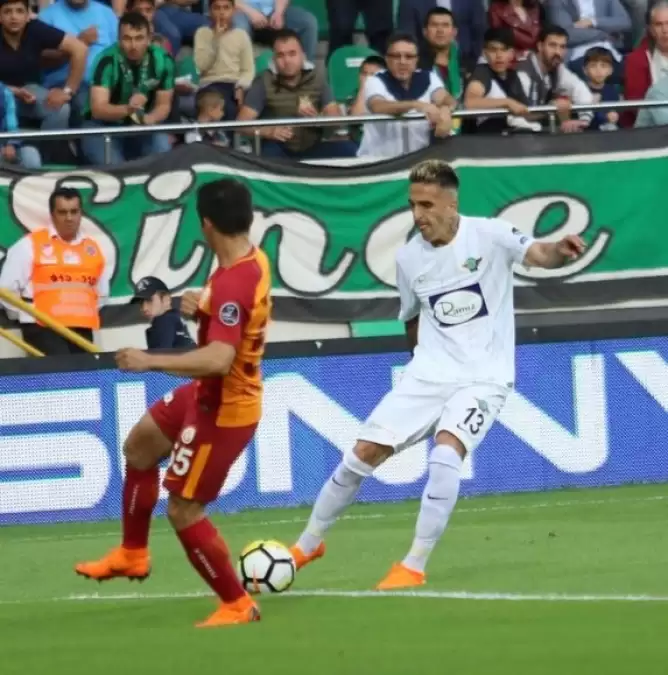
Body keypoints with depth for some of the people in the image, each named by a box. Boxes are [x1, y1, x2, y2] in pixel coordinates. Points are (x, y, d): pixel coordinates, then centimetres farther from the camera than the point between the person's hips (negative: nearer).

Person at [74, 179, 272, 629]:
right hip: (209, 397, 10)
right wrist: (205, 306, 8)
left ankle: (237, 605, 10)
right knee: (139, 446, 27)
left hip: (222, 411, -10)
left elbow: (217, 359, -43)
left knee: (183, 509, -2)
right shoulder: (254, 260, -3)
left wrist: (149, 361, -35)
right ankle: (133, 555, 41)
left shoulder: (233, 283, -33)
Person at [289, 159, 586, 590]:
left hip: (484, 378, -4)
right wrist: (435, 350, 6)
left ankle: (414, 567, -18)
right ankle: (309, 544, 22)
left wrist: (560, 250, -49)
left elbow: (539, 255, -28)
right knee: (365, 452, 1)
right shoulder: (409, 258, 2)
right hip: (429, 374, 4)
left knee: (446, 451, -28)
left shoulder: (489, 236, -12)